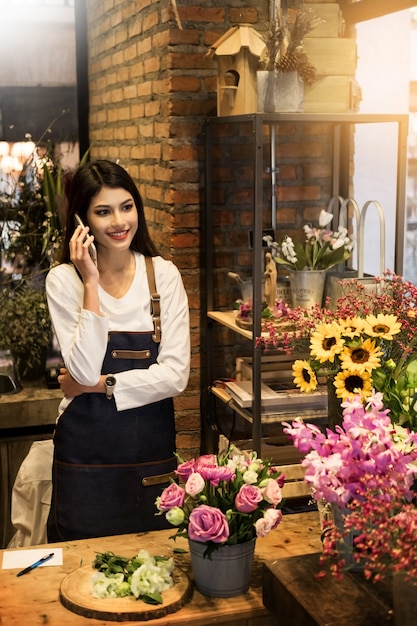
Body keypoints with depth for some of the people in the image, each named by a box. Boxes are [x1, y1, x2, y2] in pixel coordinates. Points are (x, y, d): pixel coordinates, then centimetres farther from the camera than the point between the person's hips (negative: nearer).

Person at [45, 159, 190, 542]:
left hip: (152, 450, 2)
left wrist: (97, 384, -12)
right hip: (87, 453, -1)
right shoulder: (64, 280, -6)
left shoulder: (164, 274, -3)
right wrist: (91, 284, -19)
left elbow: (175, 375, -9)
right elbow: (85, 370, -18)